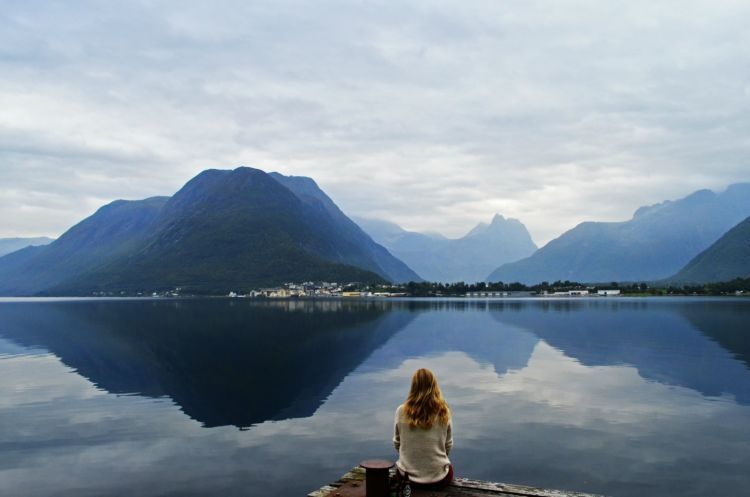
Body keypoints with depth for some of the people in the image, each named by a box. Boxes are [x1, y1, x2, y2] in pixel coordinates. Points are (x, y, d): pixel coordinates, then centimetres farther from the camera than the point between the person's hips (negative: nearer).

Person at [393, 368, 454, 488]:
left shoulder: (401, 411, -11)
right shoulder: (443, 412, -10)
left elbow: (397, 444, 2)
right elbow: (448, 446, 1)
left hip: (408, 475, 1)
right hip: (439, 478, 0)